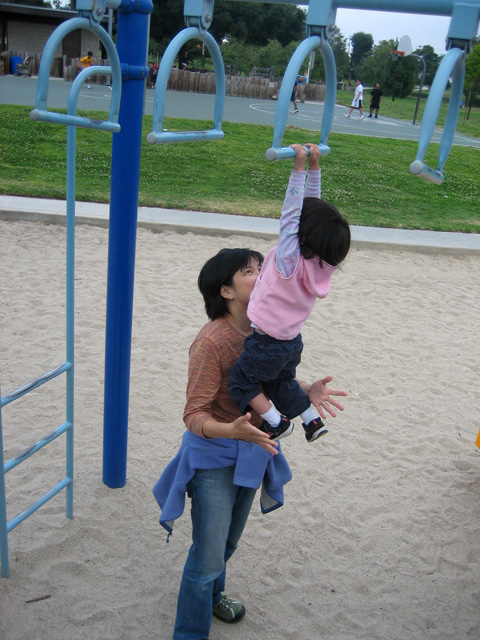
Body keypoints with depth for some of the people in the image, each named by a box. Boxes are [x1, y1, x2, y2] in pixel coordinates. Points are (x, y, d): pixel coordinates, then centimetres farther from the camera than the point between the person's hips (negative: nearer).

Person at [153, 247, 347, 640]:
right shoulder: (212, 342, -28)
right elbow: (195, 416, -26)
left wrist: (306, 391, -11)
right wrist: (233, 430, -44)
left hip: (252, 450, 7)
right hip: (214, 458, -7)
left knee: (229, 542, 27)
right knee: (208, 557, 3)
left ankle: (212, 595, 56)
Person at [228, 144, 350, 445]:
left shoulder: (291, 261, -28)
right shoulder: (321, 262, -10)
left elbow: (290, 213, -33)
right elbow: (310, 206, -6)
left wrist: (300, 168, -34)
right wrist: (314, 166, -7)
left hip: (268, 346, -7)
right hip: (293, 342, 8)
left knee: (241, 381, 14)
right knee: (281, 381, 30)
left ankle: (276, 422, 13)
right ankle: (313, 420, 30)